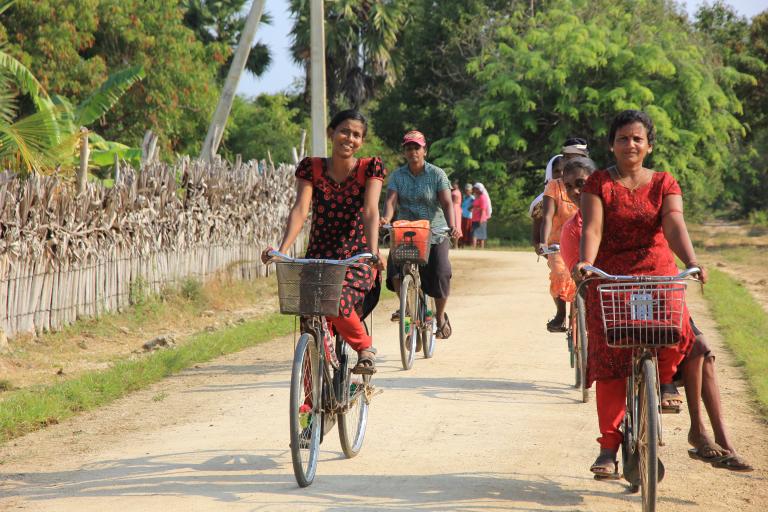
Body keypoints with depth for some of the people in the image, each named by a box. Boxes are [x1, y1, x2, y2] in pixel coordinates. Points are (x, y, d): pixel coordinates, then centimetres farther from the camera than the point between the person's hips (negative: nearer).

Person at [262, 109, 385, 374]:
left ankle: (365, 348, -2)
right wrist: (282, 249, -30)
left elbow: (370, 210, -18)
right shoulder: (311, 167, -1)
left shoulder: (370, 167, -5)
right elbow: (300, 209, -13)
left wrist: (373, 251, -35)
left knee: (338, 302, -30)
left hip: (357, 256, -3)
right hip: (319, 255, 3)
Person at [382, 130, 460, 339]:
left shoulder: (437, 174, -2)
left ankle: (441, 317, 15)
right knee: (395, 272, -20)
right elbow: (391, 200, -11)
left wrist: (452, 225, -30)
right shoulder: (397, 175, 3)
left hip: (434, 233, -1)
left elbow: (447, 203, -12)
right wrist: (386, 218, -34)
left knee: (439, 276, -12)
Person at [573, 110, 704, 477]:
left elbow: (674, 225, -8)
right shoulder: (598, 184, 4)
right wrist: (585, 263, -29)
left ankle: (666, 380, 1)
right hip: (609, 276, -1)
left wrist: (691, 262, -27)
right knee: (610, 360, -7)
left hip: (657, 271, 1)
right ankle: (608, 447, -1)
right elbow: (592, 229, -10)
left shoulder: (664, 184, 7)